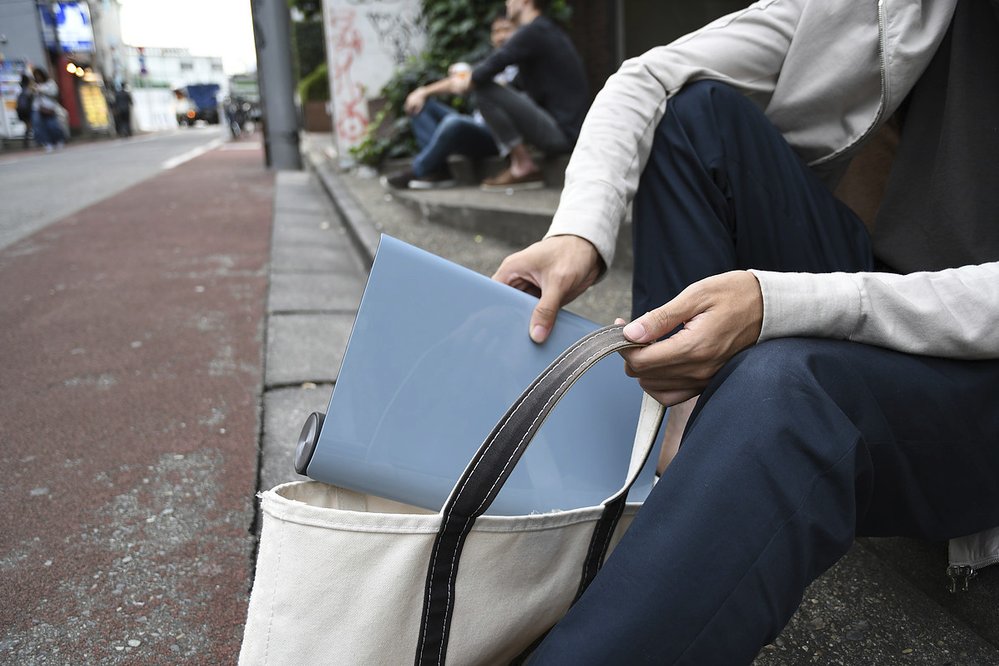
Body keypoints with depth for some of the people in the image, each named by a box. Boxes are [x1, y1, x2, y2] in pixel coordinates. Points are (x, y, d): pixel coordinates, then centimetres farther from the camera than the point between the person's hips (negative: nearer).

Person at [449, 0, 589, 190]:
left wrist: (465, 84, 3)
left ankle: (523, 166, -6)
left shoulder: (533, 31, -10)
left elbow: (491, 66, -18)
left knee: (484, 90, -11)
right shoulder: (547, 29, 19)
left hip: (561, 133, -10)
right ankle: (525, 166, 11)